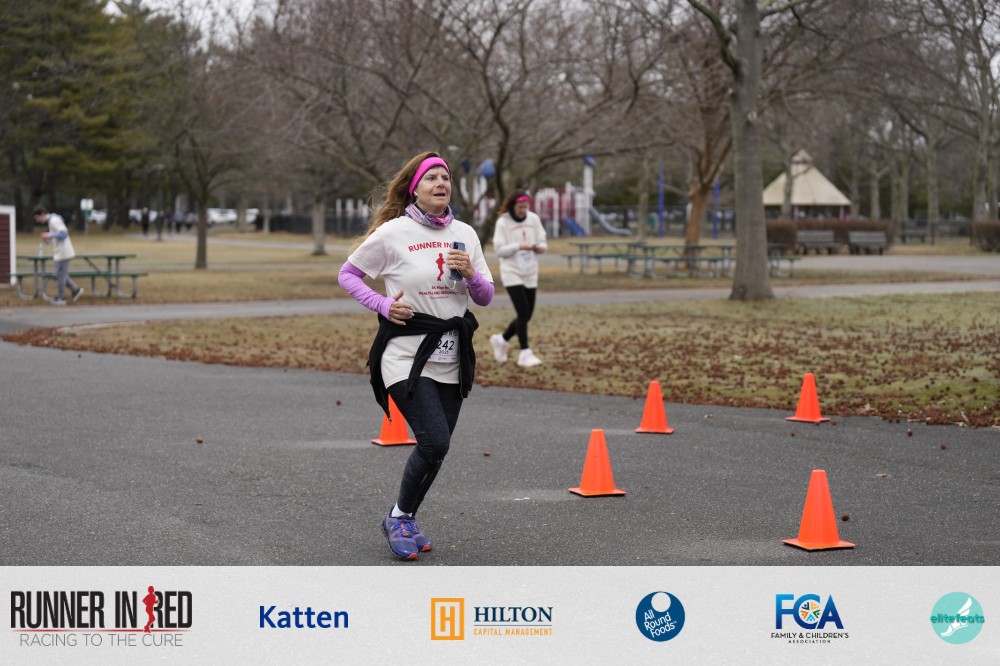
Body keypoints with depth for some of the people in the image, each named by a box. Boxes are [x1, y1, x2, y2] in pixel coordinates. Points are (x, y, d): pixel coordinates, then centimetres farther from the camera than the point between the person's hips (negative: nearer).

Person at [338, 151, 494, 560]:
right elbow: (347, 274, 4)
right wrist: (384, 305, -10)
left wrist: (471, 274, -9)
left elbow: (485, 298, 12)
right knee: (435, 441, -17)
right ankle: (400, 517, 6)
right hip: (406, 354, -5)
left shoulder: (464, 234, 7)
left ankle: (404, 521, 28)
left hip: (450, 357, 5)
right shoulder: (392, 233, -6)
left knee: (436, 446, 7)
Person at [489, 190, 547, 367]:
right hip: (512, 273, -5)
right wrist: (519, 246, -23)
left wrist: (540, 247, -14)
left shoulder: (533, 219, 4)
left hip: (530, 273, 5)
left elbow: (542, 242, 9)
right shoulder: (503, 222, -7)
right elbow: (499, 249, -10)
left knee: (527, 314, 6)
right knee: (523, 312, -13)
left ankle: (501, 340, 28)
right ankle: (525, 354, -7)